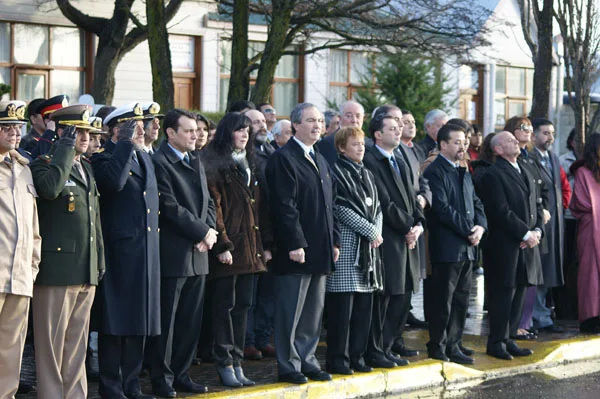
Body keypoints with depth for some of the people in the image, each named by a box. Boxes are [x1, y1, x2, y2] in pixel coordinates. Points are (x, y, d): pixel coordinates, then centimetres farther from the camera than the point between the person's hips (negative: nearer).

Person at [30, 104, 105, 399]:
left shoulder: (86, 166, 18)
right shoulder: (43, 164, -5)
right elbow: (50, 188, -30)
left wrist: (100, 260, 18)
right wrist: (65, 148, -21)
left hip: (87, 273, 7)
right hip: (57, 270, -7)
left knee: (77, 346, 13)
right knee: (51, 345, -1)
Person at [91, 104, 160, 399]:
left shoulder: (146, 157, 18)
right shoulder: (103, 158, -7)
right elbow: (114, 182, -29)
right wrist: (126, 143, -21)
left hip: (147, 252, 8)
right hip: (119, 250, -8)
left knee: (139, 320, 11)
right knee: (115, 321, -2)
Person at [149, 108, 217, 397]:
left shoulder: (195, 162, 17)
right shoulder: (159, 163, -10)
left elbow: (207, 202, 16)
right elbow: (171, 208, -16)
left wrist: (210, 230, -2)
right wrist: (202, 232, -12)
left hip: (198, 252, 8)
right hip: (173, 254, -8)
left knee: (191, 320, 11)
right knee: (167, 320, 0)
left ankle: (181, 375, 20)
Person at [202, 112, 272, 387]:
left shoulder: (249, 164, 18)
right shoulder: (215, 164, -6)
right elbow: (213, 206, -13)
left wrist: (264, 244, 12)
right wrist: (222, 245, -18)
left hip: (250, 247, 8)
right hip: (228, 246, -7)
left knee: (243, 305, 10)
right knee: (225, 305, -2)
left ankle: (236, 362, 16)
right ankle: (225, 364, 4)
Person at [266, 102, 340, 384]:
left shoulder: (320, 161, 18)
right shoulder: (283, 158, -9)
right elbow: (285, 205, -16)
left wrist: (334, 240, 12)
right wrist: (295, 244, -20)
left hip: (320, 250, 8)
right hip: (295, 250, -8)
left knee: (314, 311, 13)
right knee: (291, 311, -1)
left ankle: (307, 359, 22)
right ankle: (288, 365, 7)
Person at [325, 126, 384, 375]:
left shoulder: (366, 174, 18)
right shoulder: (337, 173, -6)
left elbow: (376, 207, 16)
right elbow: (343, 209, -14)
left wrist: (376, 232, -2)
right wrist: (371, 231, -11)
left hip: (368, 246, 8)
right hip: (347, 245, -7)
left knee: (364, 304, 8)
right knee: (342, 305, -6)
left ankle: (357, 355, 16)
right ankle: (337, 359, 1)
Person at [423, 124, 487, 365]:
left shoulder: (464, 173, 18)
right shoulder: (435, 172, -11)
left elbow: (476, 203, 18)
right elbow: (443, 209, -18)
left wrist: (480, 226, -2)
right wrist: (468, 231, -15)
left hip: (467, 247, 9)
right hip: (447, 247, -8)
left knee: (461, 300, 11)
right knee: (443, 302, -2)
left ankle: (453, 346, 19)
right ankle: (437, 347, 8)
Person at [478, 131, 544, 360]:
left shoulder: (526, 173, 18)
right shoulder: (494, 175, -11)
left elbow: (536, 205, 18)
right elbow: (502, 212, -17)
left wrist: (537, 231, 1)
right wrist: (526, 234, -16)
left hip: (527, 246, 8)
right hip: (504, 246, -8)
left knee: (518, 293, 11)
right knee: (503, 294, -4)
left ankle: (509, 339, 19)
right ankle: (497, 342, 5)